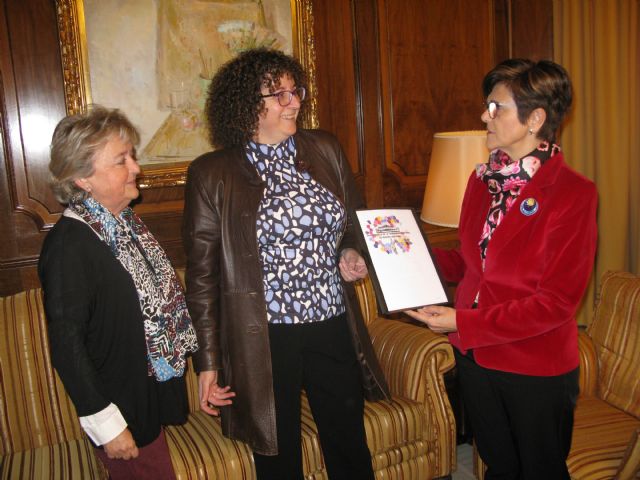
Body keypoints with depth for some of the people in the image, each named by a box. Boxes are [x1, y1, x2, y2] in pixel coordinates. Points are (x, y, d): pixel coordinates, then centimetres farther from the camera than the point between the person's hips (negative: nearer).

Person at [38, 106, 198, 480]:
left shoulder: (125, 221, 2)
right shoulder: (68, 244, -24)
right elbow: (66, 346, -22)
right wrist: (105, 423, -18)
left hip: (153, 393, 8)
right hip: (122, 408, -8)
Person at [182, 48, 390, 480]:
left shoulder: (325, 150, 4)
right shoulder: (211, 174, -7)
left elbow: (355, 223, 18)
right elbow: (202, 275, -3)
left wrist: (351, 255, -4)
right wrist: (208, 362, -3)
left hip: (334, 328, 4)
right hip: (265, 341, -3)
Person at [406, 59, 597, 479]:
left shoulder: (574, 193, -17)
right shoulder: (483, 180, 3)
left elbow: (557, 301, -20)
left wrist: (465, 323, -22)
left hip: (537, 369, -5)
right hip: (476, 357, 6)